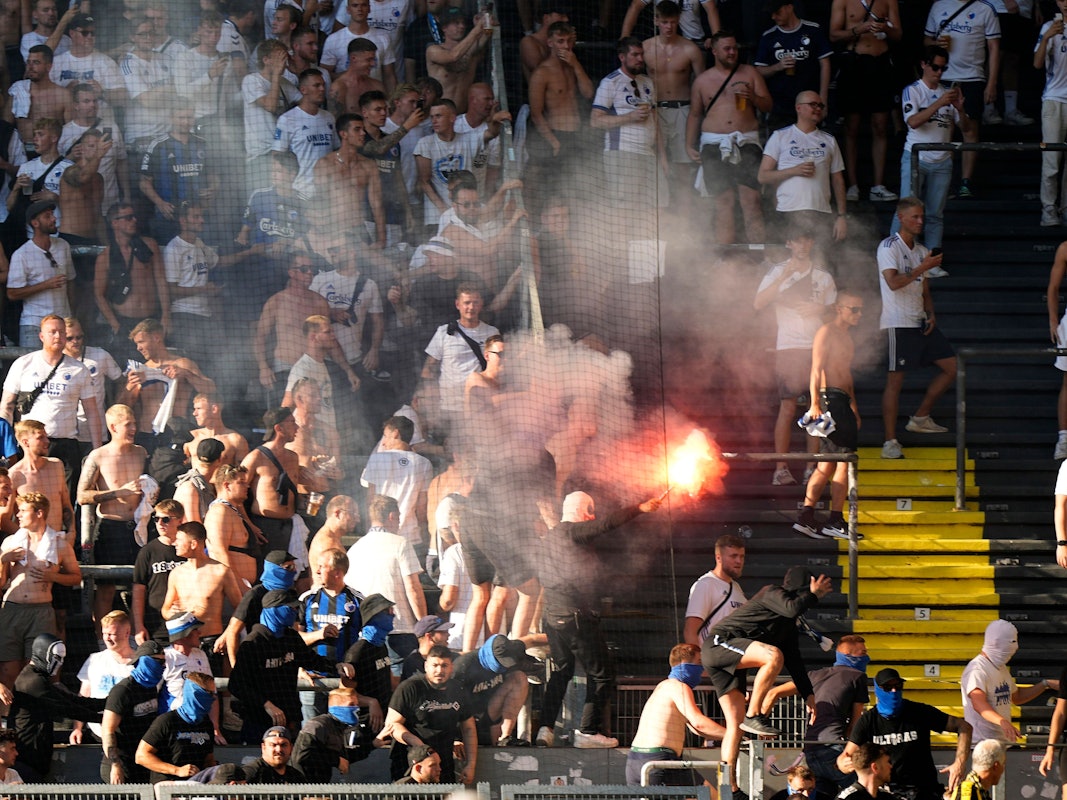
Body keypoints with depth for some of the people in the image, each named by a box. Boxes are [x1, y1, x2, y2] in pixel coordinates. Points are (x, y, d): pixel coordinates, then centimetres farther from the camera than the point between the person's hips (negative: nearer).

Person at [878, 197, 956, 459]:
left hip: (920, 322, 8)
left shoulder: (921, 251, 16)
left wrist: (930, 315, 6)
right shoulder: (889, 247, -7)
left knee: (952, 366, 5)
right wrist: (923, 268, -19)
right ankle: (890, 442, -6)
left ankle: (920, 418, 15)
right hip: (898, 324, -8)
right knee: (895, 379, -8)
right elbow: (893, 282, -21)